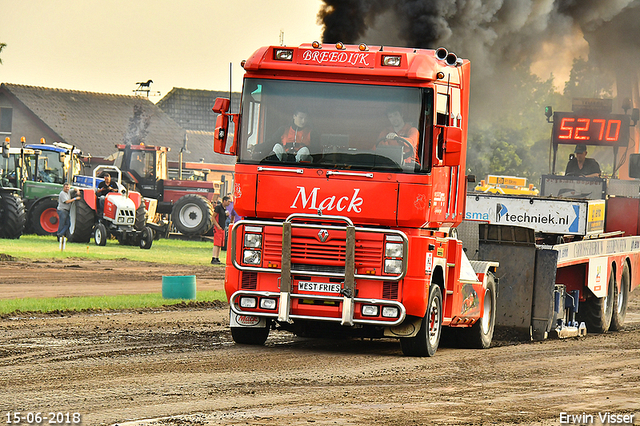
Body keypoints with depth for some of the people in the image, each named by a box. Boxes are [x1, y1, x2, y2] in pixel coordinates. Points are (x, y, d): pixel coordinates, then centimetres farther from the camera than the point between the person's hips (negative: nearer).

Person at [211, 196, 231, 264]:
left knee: (220, 245, 8)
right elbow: (213, 217, -12)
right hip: (217, 228, -9)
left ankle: (217, 259, 12)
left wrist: (227, 215, 8)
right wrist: (218, 226, -18)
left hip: (222, 228, 9)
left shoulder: (225, 208, 17)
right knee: (217, 244, -14)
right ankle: (213, 259, -18)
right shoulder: (218, 207, -8)